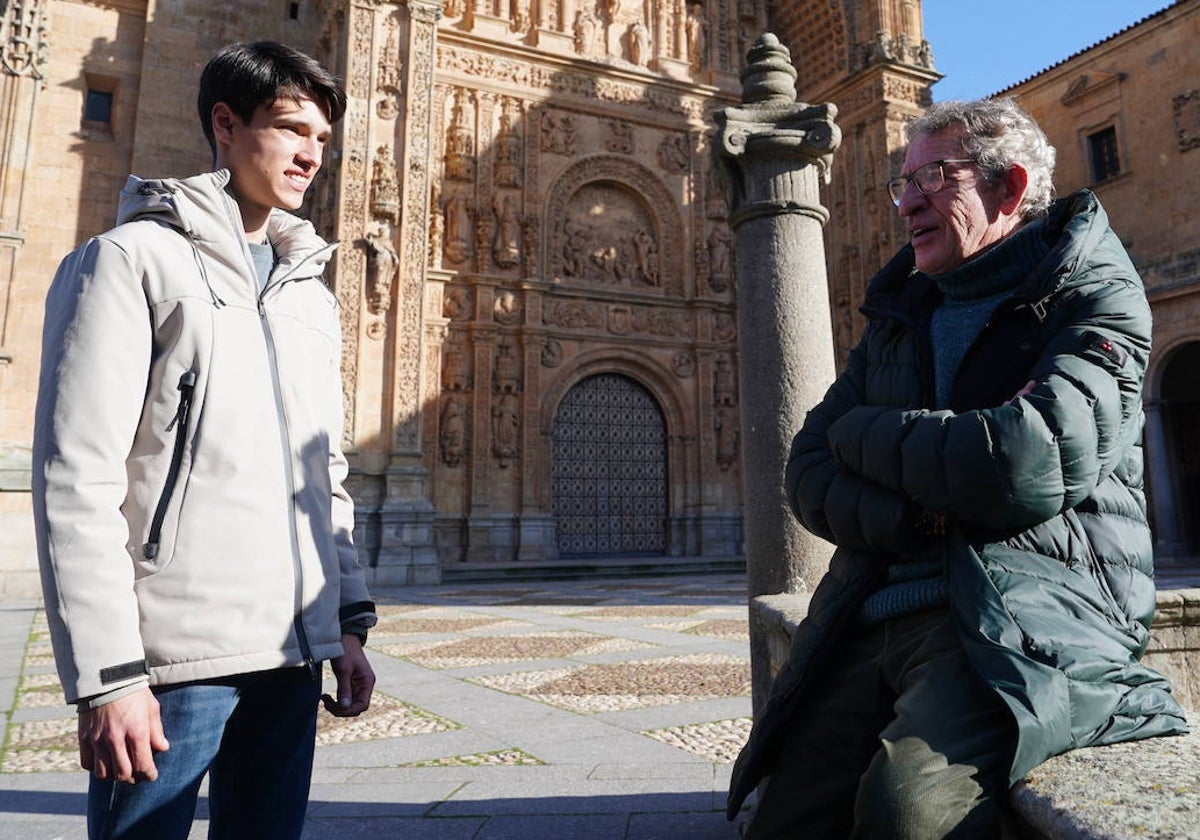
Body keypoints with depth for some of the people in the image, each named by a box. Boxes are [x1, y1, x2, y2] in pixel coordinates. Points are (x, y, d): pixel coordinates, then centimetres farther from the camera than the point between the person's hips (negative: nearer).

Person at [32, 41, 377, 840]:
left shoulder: (311, 291, 15)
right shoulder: (133, 258, -2)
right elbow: (77, 478, -10)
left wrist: (350, 622, 9)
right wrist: (105, 675, -14)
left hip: (293, 653, 6)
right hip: (176, 654, -5)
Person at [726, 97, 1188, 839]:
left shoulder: (1094, 293, 4)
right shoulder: (901, 312, 19)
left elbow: (1035, 461, -17)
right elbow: (807, 472, 9)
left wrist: (868, 434, -2)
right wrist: (912, 515, -11)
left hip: (1028, 612, -4)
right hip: (875, 607, 5)